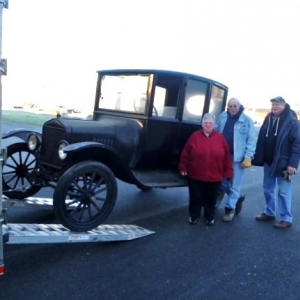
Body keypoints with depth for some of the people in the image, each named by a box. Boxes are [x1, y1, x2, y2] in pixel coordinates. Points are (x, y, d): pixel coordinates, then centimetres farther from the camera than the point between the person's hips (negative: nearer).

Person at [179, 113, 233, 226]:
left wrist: (228, 172, -1)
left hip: (215, 177, 1)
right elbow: (185, 154, 3)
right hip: (196, 175, 0)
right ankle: (193, 216, 28)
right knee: (195, 198, 9)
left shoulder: (220, 137, 0)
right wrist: (183, 168, 1)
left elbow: (227, 156, 2)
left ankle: (210, 217, 31)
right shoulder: (195, 136, 0)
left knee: (211, 199, 13)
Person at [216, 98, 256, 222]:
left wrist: (248, 157, -15)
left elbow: (251, 140, -8)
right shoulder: (222, 116, 3)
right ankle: (238, 197, 38)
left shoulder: (247, 120, -8)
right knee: (224, 182, 14)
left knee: (234, 185, 4)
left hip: (238, 157, -4)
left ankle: (230, 208, 18)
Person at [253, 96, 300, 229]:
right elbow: (261, 140, 8)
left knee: (283, 191, 2)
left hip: (283, 163, -6)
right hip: (268, 162, 7)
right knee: (268, 188, 15)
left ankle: (286, 219, 13)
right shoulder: (268, 119, 8)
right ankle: (269, 213, 30)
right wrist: (257, 158, 4)